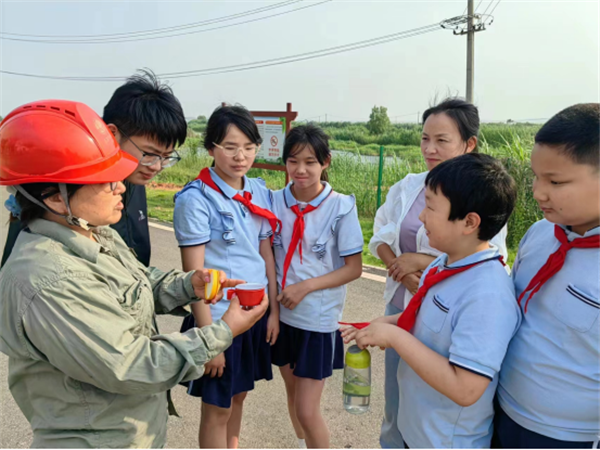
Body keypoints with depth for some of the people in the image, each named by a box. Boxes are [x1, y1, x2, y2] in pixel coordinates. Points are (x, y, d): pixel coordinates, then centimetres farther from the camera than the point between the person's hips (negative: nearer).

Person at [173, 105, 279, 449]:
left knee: (238, 394, 22)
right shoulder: (195, 199, -16)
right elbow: (194, 272, -16)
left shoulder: (260, 192, 1)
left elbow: (266, 253, 7)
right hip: (218, 316, -5)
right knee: (217, 408, 10)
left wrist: (274, 309, 7)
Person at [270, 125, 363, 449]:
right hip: (282, 314, 4)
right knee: (292, 393, 21)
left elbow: (354, 268, -10)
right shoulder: (276, 201, -4)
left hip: (318, 320, -4)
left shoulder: (341, 207, -13)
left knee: (307, 410, -1)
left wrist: (307, 286, -18)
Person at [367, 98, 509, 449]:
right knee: (396, 400, 20)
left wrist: (421, 261, -17)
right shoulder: (409, 186, 2)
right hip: (400, 307, 5)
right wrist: (401, 271, -13)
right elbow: (381, 239, 5)